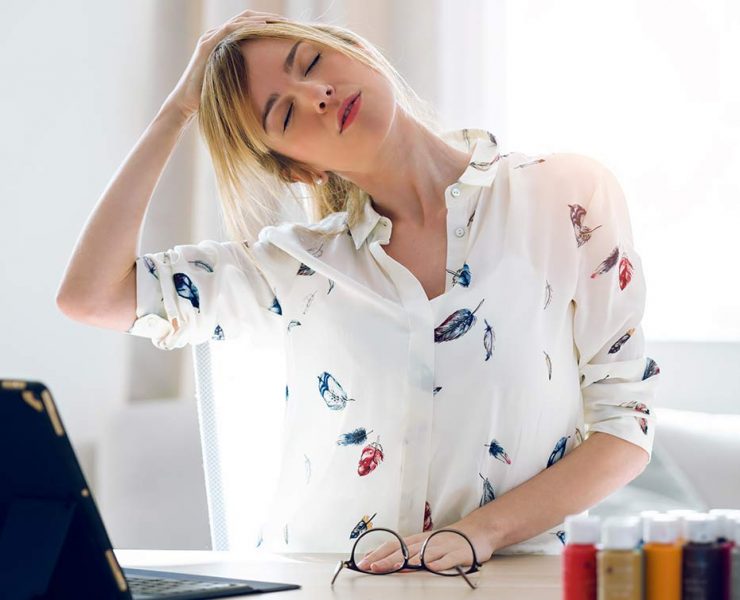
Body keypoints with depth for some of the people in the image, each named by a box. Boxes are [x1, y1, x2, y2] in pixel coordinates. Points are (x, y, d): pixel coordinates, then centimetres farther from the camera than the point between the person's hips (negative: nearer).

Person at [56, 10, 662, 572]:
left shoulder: (567, 196, 2)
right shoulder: (303, 261, 9)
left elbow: (626, 427, 2)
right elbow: (91, 294, 4)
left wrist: (477, 532, -13)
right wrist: (178, 110, 8)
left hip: (498, 583, -1)